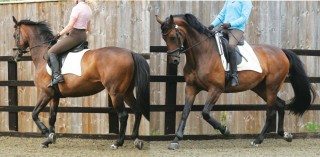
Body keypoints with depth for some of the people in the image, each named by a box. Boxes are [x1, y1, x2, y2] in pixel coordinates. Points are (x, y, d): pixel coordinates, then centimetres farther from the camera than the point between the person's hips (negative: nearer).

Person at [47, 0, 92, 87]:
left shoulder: (76, 8, -16)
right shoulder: (88, 9, 12)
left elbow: (69, 26, -20)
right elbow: (88, 28, 20)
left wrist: (59, 34, -8)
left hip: (74, 36, -10)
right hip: (83, 36, 10)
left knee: (51, 52, -10)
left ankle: (56, 75, -26)